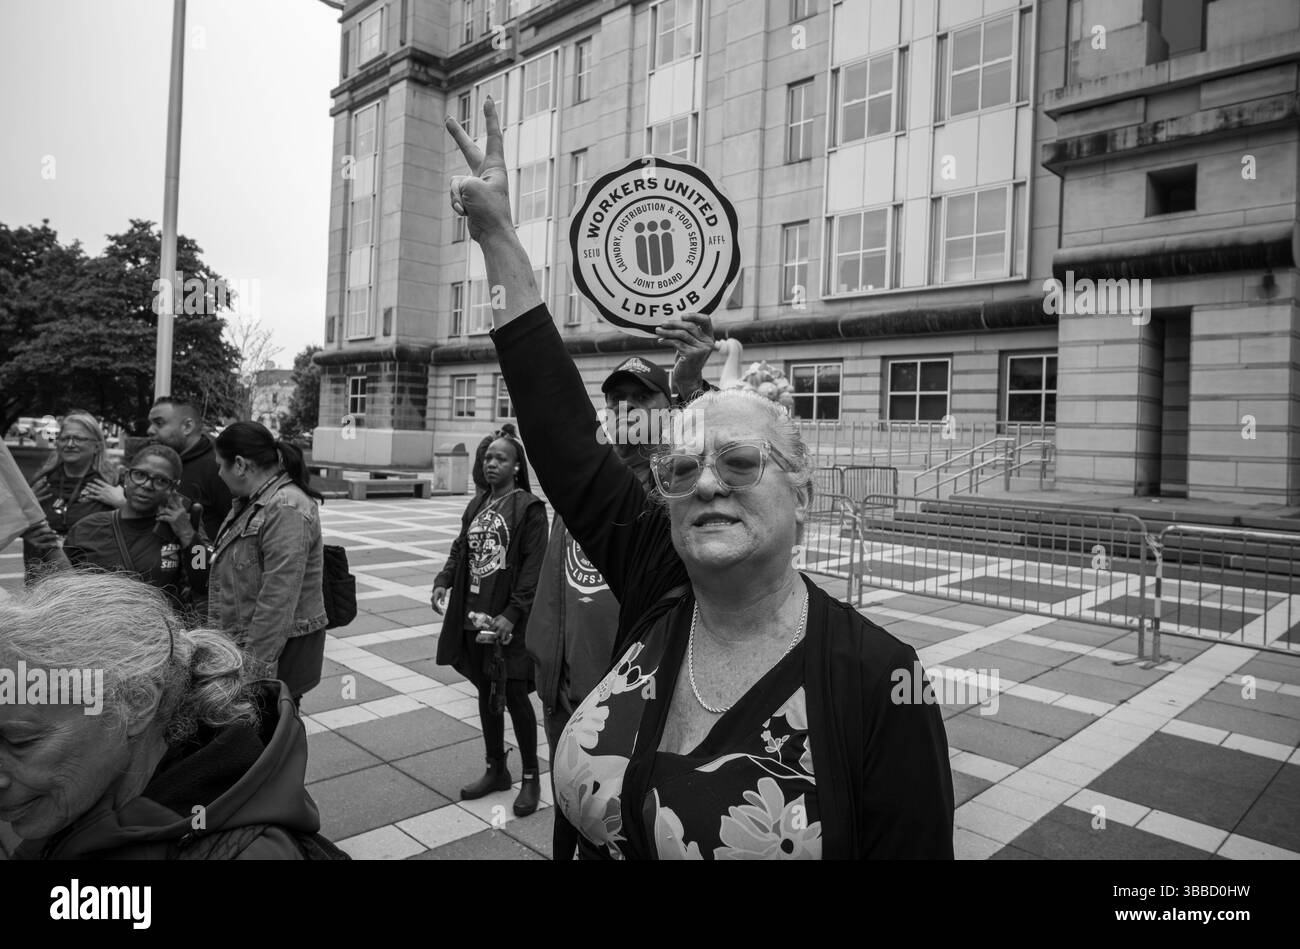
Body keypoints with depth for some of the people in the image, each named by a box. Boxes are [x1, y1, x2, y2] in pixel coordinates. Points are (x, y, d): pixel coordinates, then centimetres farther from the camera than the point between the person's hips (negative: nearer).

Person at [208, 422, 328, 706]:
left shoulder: (286, 511, -21)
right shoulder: (254, 502, 13)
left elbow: (278, 602, -24)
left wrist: (256, 667, -22)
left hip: (278, 649, -9)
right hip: (242, 642, 9)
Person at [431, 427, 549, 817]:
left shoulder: (528, 508, -10)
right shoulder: (477, 504, 11)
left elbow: (534, 565, -15)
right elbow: (460, 548, 16)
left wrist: (512, 613, -21)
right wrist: (443, 581, -2)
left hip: (509, 621, -7)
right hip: (473, 616, 7)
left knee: (514, 695, 1)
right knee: (486, 693, 16)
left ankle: (530, 777, 18)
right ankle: (496, 770, 33)